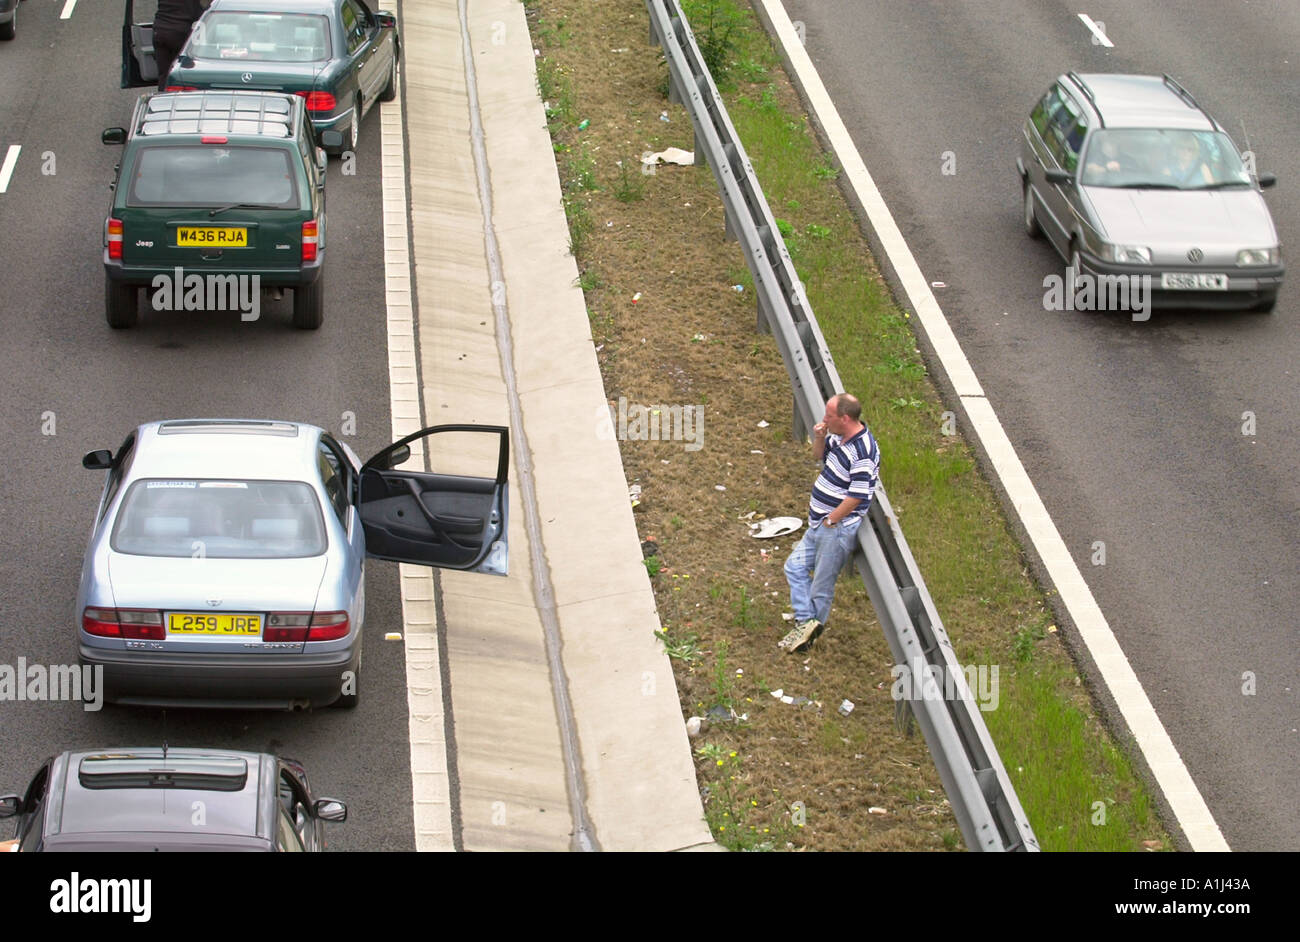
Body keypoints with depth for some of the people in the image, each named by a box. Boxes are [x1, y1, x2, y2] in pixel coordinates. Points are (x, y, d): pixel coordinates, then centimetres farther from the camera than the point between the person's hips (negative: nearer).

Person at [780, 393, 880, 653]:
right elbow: (821, 455, 25)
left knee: (822, 584, 1)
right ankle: (805, 622, 12)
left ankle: (812, 624, 12)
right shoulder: (839, 437, 4)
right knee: (795, 567, 10)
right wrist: (819, 438, 2)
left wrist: (830, 521, -16)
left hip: (839, 528, -10)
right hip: (821, 524, 10)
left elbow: (856, 497, -25)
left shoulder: (863, 452, -25)